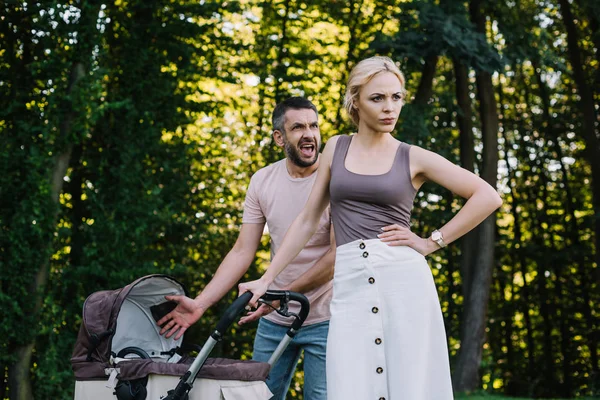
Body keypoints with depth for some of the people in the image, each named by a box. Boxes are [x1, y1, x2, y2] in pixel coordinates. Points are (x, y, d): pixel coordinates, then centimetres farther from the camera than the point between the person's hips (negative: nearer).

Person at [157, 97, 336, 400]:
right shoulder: (262, 181, 1)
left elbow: (337, 255, -15)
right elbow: (242, 253, 0)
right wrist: (199, 304, -10)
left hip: (323, 319, -4)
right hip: (273, 320, 4)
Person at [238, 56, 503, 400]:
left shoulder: (414, 158, 5)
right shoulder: (336, 148, 13)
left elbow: (488, 197, 2)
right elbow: (308, 219, 16)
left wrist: (432, 243, -2)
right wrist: (266, 280, 12)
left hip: (405, 281, -2)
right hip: (350, 285, 2)